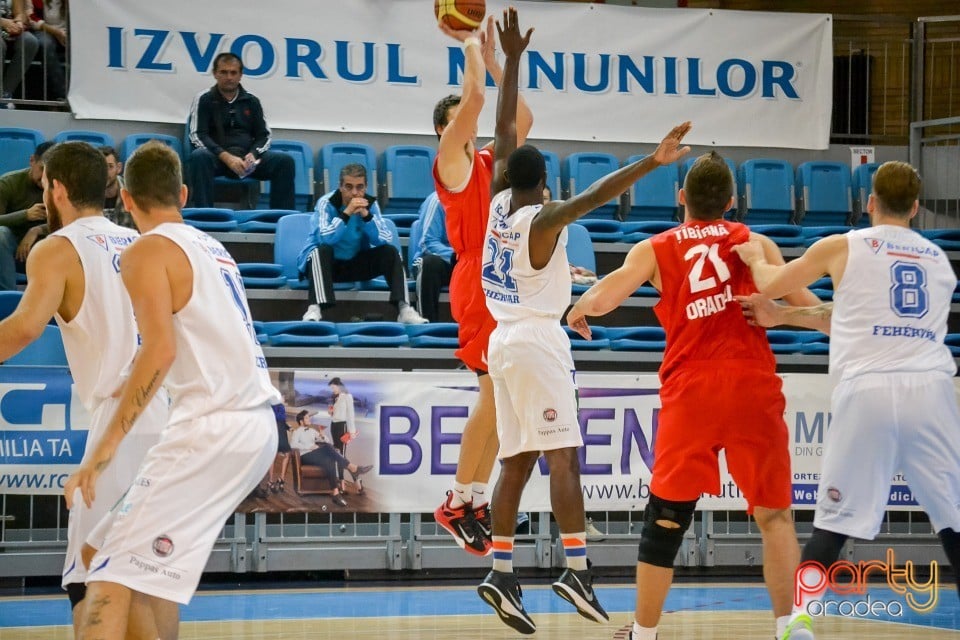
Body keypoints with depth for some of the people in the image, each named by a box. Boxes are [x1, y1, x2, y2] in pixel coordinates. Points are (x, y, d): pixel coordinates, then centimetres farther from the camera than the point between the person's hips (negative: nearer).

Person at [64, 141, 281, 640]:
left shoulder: (147, 252, -5)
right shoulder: (212, 249, 20)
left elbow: (161, 350, -19)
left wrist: (106, 446, -21)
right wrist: (132, 388, 46)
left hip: (211, 428, -9)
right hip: (258, 425, 9)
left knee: (114, 577, -13)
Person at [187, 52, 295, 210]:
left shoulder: (251, 101, 15)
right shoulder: (204, 99, 4)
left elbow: (264, 135, 14)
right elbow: (197, 136, -5)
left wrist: (253, 155, -11)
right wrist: (226, 157, -20)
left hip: (247, 157, 3)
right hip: (216, 157, -3)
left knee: (285, 160, -20)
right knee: (199, 156, -37)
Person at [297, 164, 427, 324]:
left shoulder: (370, 204, -6)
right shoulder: (326, 203, -16)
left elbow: (385, 241, -16)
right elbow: (324, 239, -31)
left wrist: (366, 216, -28)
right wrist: (346, 213, -38)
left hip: (357, 264, 4)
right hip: (327, 263, -4)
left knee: (391, 252, -15)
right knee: (321, 250, -35)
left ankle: (403, 308, -22)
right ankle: (315, 308, -45)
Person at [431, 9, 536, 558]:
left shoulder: (489, 160, 18)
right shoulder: (451, 159, -4)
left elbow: (524, 119, 19)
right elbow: (475, 99, -15)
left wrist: (494, 60, 16)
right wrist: (471, 46, -3)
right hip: (478, 281, -8)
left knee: (500, 398, 6)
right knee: (494, 394, -13)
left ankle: (478, 498, 11)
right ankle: (457, 503, -6)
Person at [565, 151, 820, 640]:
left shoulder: (654, 250, 6)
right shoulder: (755, 244, 9)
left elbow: (604, 297, -8)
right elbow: (805, 305, 5)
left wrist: (578, 312, 13)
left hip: (690, 393, 0)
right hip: (752, 388, 0)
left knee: (665, 520, 10)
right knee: (774, 513, 10)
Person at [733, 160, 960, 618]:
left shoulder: (842, 247, 8)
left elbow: (768, 286, 21)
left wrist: (755, 258, 44)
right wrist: (782, 317, 31)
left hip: (869, 390, -2)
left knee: (834, 521, 6)